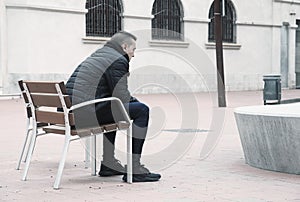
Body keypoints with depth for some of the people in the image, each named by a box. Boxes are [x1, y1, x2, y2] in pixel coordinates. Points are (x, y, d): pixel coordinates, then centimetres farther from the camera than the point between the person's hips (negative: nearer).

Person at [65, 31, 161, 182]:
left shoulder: (97, 55, 26)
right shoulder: (118, 60, -5)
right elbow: (121, 96, -10)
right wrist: (137, 103, 9)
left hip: (71, 110, 10)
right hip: (87, 112, -10)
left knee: (113, 110, 37)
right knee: (141, 110, -6)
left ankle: (108, 164, 35)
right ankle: (134, 169, -5)